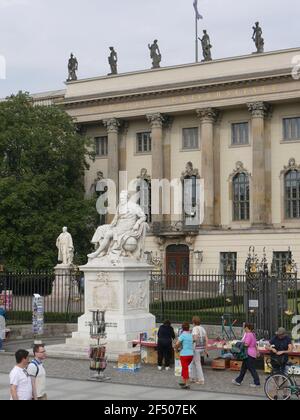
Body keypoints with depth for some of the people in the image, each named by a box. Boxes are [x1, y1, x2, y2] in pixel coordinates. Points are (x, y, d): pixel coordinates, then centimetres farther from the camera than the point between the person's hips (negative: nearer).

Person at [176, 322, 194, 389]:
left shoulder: (183, 335, -13)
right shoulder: (191, 335, 5)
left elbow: (177, 344, -20)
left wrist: (177, 348, -1)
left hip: (184, 354, -6)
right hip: (191, 354, 6)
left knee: (185, 369, 0)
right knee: (185, 368, 21)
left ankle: (187, 384, -1)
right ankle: (184, 382, 28)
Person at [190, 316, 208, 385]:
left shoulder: (195, 329, -14)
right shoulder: (202, 329, 10)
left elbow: (195, 339, -25)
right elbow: (206, 339, 7)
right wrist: (206, 349, 11)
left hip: (196, 348, -8)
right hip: (201, 348, 8)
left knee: (198, 364, -2)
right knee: (193, 362, 21)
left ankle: (201, 380, -3)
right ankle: (193, 378, 25)